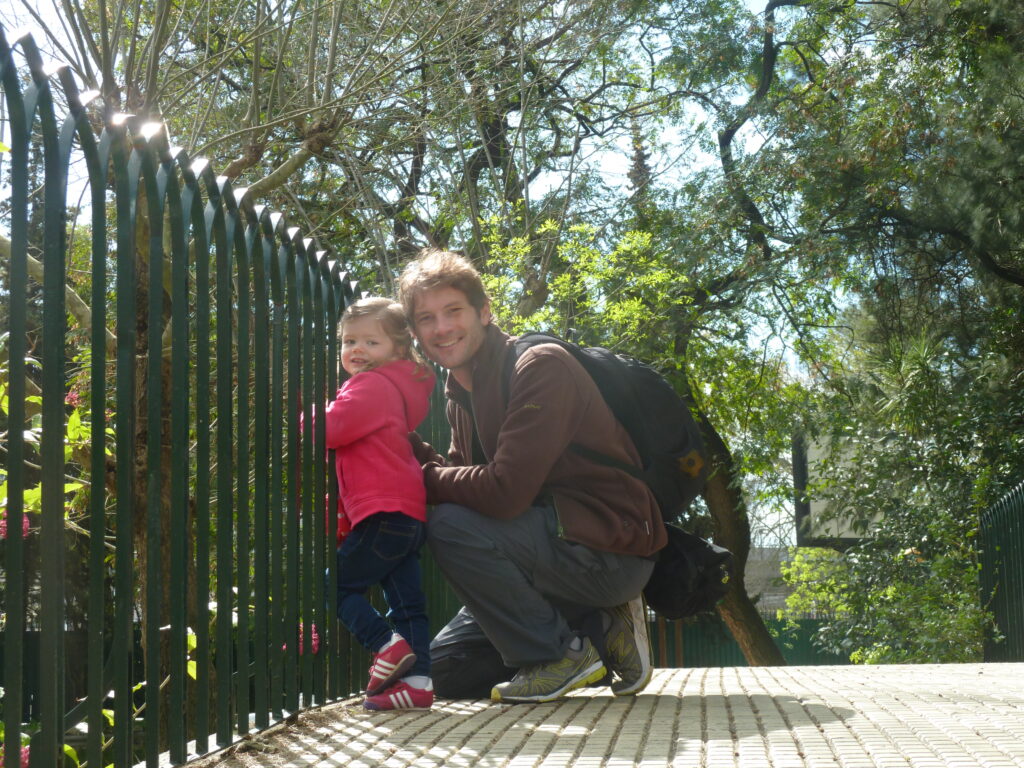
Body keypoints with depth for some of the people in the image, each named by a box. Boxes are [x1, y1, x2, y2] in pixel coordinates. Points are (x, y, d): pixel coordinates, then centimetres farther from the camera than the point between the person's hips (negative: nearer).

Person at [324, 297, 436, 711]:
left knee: (339, 583, -1)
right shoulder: (393, 387, 23)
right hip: (410, 516, 10)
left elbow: (331, 429, -19)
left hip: (383, 514, -10)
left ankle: (387, 645, -10)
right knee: (407, 602, 6)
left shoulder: (372, 386, -9)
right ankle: (417, 680, 5)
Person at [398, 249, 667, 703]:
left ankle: (559, 654, -11)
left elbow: (504, 493, -28)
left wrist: (424, 478, -13)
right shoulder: (460, 392, 10)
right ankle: (600, 634, 9)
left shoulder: (541, 367, -19)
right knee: (445, 671, 10)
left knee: (450, 526, -26)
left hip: (611, 549, -9)